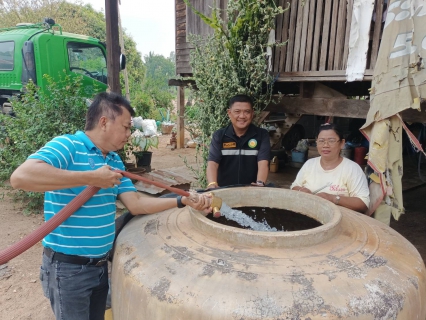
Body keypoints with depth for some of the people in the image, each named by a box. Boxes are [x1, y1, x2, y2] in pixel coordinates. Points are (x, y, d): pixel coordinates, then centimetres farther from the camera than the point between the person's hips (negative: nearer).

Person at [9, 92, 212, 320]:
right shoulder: (66, 146, -17)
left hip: (101, 264, 8)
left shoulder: (115, 161, 7)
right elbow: (20, 177, -33)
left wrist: (184, 201, -5)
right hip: (68, 267, -7)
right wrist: (91, 177, -32)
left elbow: (136, 204, 3)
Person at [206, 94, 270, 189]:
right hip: (224, 190, 0)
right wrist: (212, 184, -28)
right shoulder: (219, 135, 1)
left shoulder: (262, 135, 0)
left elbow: (263, 162, -12)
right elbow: (212, 163, -10)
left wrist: (260, 183, -30)